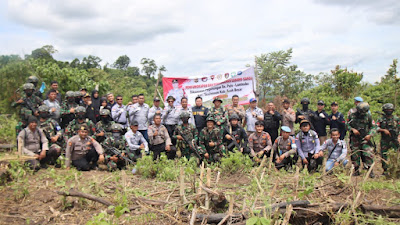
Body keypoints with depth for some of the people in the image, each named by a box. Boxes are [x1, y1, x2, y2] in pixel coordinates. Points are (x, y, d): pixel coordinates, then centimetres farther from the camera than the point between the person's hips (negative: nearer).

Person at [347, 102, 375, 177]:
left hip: (365, 138, 0)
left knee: (368, 154, -9)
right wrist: (352, 129, -12)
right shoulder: (352, 116, -2)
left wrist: (370, 134, -8)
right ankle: (356, 170, 17)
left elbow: (372, 127, 7)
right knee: (355, 155, 5)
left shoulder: (368, 116, -1)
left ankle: (370, 170, 1)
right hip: (354, 139, 1)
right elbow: (347, 125, 5)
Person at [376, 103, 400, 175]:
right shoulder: (381, 119, 3)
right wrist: (383, 130, -19)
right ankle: (385, 170, 11)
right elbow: (376, 128, -5)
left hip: (394, 140, 1)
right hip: (384, 141, -1)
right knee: (384, 156, 1)